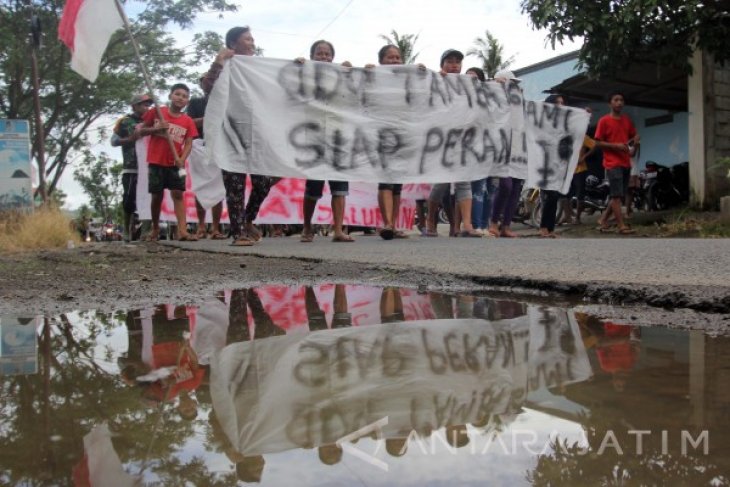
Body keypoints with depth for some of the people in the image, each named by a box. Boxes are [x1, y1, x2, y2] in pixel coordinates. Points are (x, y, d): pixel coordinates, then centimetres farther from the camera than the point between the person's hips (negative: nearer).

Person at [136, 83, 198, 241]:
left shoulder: (188, 121, 3)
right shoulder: (156, 112, 1)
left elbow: (188, 143, -2)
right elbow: (141, 130, 6)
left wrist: (182, 159, -20)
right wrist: (156, 129, -13)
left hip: (175, 164, 1)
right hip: (156, 162, -1)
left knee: (178, 193, -7)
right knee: (157, 196, 5)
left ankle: (182, 231, -14)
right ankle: (155, 228, 22)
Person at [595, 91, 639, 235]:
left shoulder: (627, 120, 13)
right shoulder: (604, 121, -4)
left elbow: (634, 135, 24)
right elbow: (598, 143, -7)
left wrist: (635, 140, 0)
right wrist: (615, 145, -17)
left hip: (626, 163, 7)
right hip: (612, 163, -7)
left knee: (620, 196, 10)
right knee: (617, 195, -10)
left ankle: (603, 220, 21)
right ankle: (621, 226, -9)